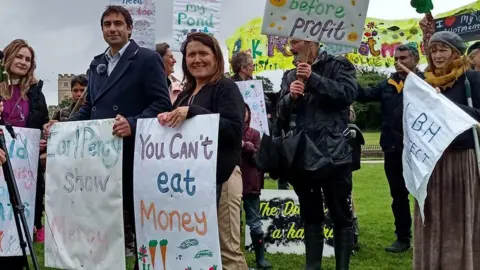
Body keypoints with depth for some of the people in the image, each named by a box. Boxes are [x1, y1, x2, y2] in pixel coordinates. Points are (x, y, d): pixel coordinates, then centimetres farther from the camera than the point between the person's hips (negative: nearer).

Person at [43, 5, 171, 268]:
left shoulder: (147, 59, -4)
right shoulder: (97, 64, 18)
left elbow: (162, 104, -13)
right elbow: (89, 106, 20)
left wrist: (133, 124, -28)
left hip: (132, 152, -6)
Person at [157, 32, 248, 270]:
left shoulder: (226, 88, -3)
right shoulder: (185, 94, 19)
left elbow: (234, 129, -16)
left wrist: (192, 112, -21)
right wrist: (167, 120, 1)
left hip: (219, 175, -7)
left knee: (226, 248, -8)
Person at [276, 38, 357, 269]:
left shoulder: (338, 65, 3)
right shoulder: (290, 76, 15)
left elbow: (347, 94, -13)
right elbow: (281, 114, 10)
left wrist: (313, 79, -16)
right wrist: (290, 97, -9)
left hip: (333, 154, -4)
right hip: (302, 155, 5)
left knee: (341, 216, 3)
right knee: (310, 216, 13)